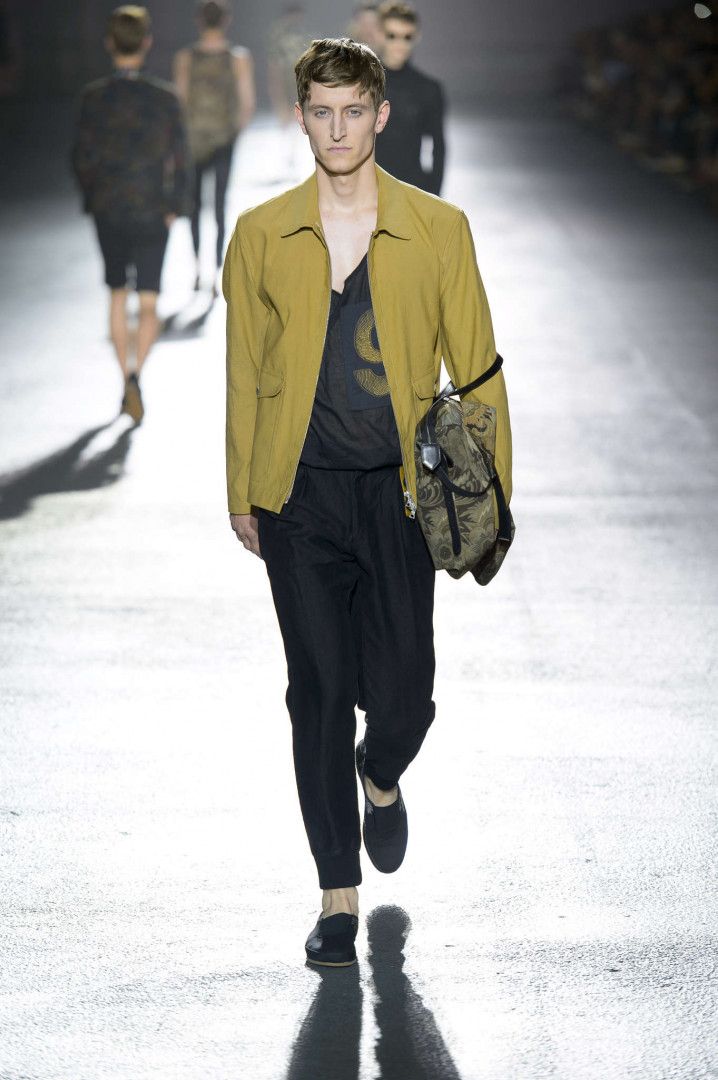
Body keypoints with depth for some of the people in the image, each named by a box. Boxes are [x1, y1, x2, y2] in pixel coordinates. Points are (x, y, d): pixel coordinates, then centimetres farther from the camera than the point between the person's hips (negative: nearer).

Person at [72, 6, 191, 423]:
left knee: (118, 295, 18)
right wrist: (175, 207, 6)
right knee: (149, 302, 3)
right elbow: (180, 159, -6)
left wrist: (94, 197, 13)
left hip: (108, 211, 1)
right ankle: (136, 373, -20)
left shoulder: (94, 97, -8)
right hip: (153, 212, -1)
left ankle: (126, 377, 23)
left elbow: (82, 158, -5)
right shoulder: (166, 98, -8)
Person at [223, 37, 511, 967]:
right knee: (319, 694, 2)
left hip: (400, 492, 0)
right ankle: (339, 894, 13)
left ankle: (382, 780, 36)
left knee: (401, 691, -1)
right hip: (300, 497, 1)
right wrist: (240, 495, 8)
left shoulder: (438, 229, 1)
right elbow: (244, 374, 9)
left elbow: (476, 369, 4)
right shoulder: (260, 235, 3)